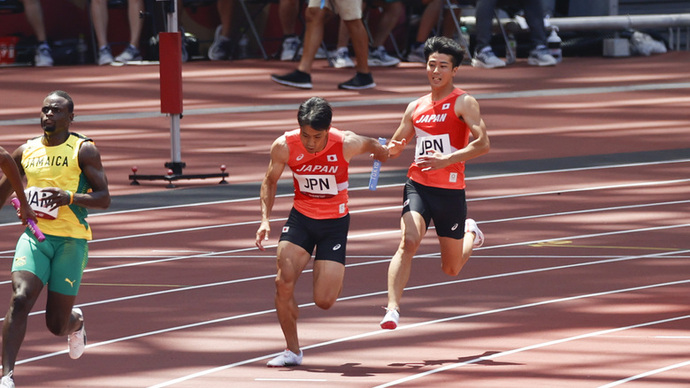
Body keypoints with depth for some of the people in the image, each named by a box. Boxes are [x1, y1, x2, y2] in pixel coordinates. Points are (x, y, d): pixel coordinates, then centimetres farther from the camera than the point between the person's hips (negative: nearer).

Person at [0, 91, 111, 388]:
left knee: (57, 324, 3)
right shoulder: (26, 151, 9)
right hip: (34, 237, 2)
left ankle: (76, 322, 43)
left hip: (71, 240, -2)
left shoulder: (84, 151, -3)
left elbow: (104, 198, -7)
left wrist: (69, 197, -23)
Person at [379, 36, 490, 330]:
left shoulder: (463, 103, -4)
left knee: (451, 269, 11)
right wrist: (392, 148, -3)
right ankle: (392, 309, -31)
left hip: (451, 192, -2)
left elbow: (483, 144, -16)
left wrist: (447, 160, -27)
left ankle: (471, 234, 45)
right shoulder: (415, 108, 11)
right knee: (408, 242, -26)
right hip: (418, 186, 2)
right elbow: (394, 148, 22)